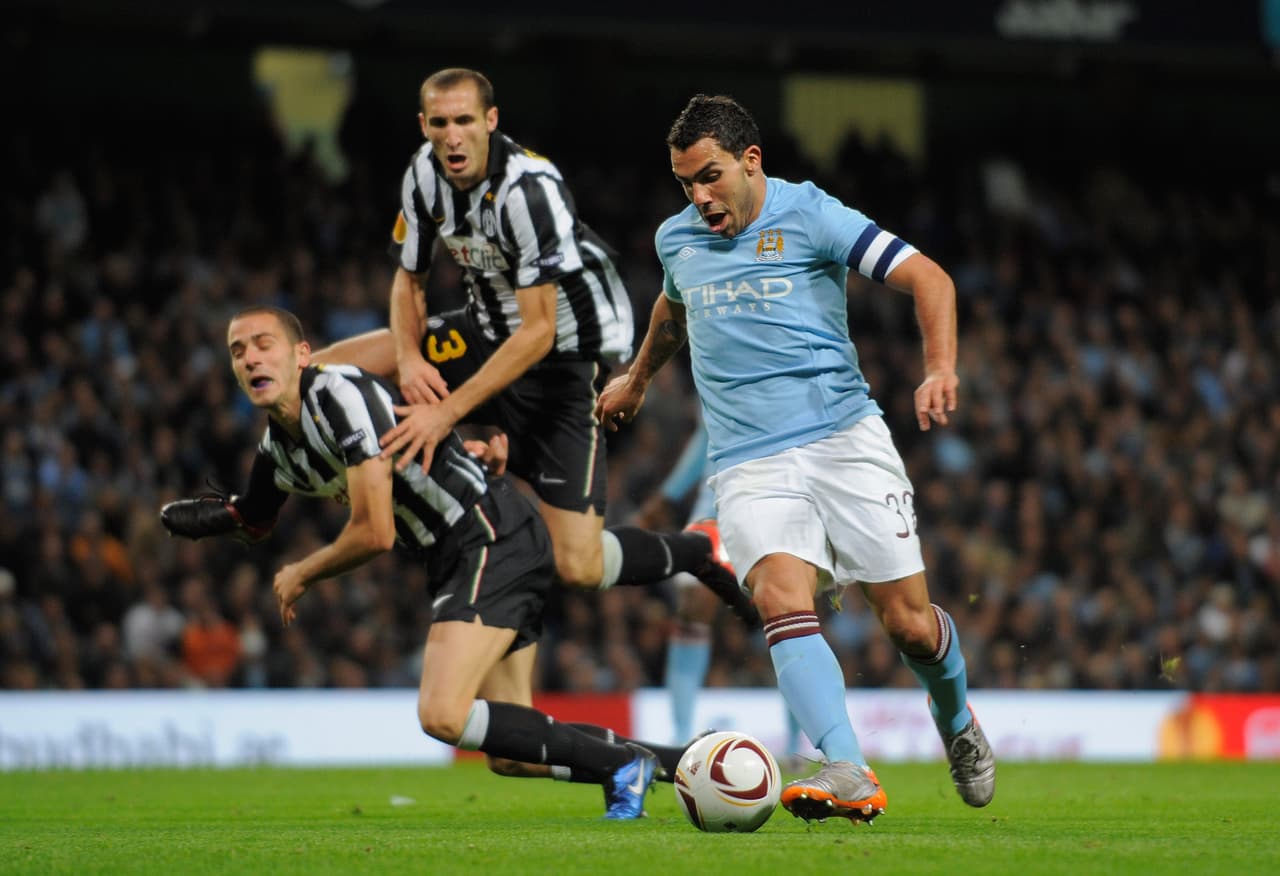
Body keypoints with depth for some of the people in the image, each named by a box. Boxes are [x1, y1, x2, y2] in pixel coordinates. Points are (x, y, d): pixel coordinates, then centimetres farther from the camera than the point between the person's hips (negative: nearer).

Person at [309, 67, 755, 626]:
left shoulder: (529, 191, -29)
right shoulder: (425, 174, -6)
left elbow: (538, 333, -29)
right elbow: (409, 280, 9)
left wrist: (447, 411, -32)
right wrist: (409, 358, -12)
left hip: (569, 354, -7)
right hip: (490, 332, 7)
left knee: (579, 568, -16)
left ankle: (699, 552, 13)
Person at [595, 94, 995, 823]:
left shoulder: (809, 215, -4)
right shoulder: (676, 240, 12)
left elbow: (927, 277, -7)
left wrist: (941, 370, -22)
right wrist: (637, 380, 51)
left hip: (845, 437, -3)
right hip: (749, 463, 3)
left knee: (909, 622, -3)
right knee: (782, 597, -25)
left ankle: (958, 726, 31)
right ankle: (850, 774, -37)